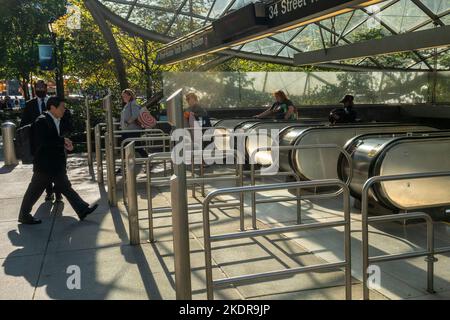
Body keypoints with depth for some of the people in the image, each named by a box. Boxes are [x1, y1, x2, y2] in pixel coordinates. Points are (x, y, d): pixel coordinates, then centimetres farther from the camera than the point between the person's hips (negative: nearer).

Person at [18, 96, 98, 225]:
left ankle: (82, 209, 11)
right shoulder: (42, 121, -17)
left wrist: (65, 144, 2)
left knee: (65, 187, 10)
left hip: (56, 164, 9)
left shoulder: (55, 121, 11)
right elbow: (43, 141, -27)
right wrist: (63, 141, -21)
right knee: (35, 190, 5)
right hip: (45, 164, -9)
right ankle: (24, 215, 20)